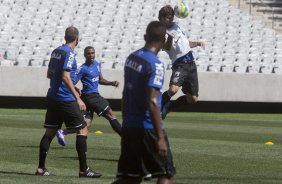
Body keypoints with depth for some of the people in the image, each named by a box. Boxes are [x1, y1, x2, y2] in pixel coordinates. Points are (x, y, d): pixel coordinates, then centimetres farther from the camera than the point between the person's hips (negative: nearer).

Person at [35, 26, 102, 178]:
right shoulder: (69, 53, -13)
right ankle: (83, 169, -5)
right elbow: (65, 76, -20)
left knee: (49, 132, 9)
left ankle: (41, 168, 7)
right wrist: (77, 98, -22)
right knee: (82, 130, -3)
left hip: (52, 97, 8)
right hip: (66, 99, -8)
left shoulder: (56, 51, 12)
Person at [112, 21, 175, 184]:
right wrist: (160, 137, -22)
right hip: (147, 128, -8)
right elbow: (152, 102, -22)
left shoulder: (132, 58, 9)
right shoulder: (155, 65, -15)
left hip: (128, 127, 8)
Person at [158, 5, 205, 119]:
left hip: (191, 64, 7)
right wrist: (170, 38, -42)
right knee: (173, 89, -33)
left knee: (193, 99, 3)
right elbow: (167, 47, -23)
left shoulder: (175, 26, 19)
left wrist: (197, 43, 12)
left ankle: (169, 106, 27)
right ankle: (159, 106, -3)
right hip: (180, 64, -7)